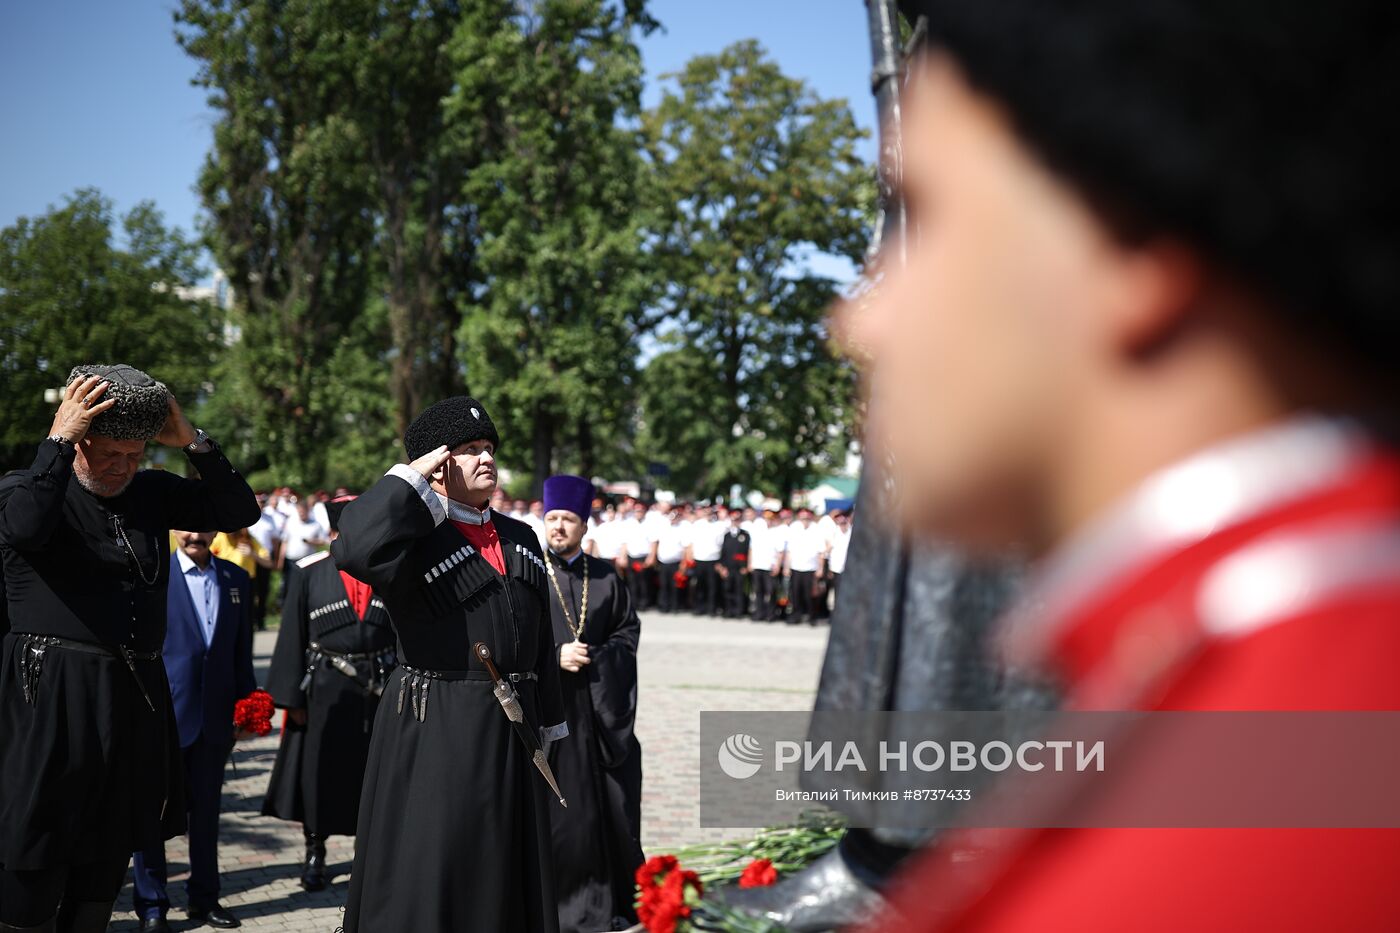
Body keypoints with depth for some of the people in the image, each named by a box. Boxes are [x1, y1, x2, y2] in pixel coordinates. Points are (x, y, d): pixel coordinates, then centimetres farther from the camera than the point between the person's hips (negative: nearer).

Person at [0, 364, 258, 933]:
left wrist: (191, 442, -5)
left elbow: (239, 512, 4)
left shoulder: (152, 492, 10)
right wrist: (57, 438, -21)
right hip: (51, 695, -5)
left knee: (109, 851, 13)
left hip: (136, 694, 5)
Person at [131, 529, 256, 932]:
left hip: (216, 715, 4)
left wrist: (246, 702, 6)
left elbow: (242, 649, 10)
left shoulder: (237, 579, 7)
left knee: (206, 809, 13)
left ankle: (203, 896, 25)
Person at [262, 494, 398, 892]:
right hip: (324, 690, -1)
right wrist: (292, 696, -5)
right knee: (318, 770, 8)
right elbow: (292, 636, -1)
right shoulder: (310, 573, 0)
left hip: (378, 686, 1)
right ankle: (314, 852, 24)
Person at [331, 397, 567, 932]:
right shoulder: (414, 537, -7)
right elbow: (355, 550, -31)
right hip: (433, 730, -6)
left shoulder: (521, 540, 13)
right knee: (429, 874, 0)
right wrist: (409, 479, -18)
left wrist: (547, 726, 17)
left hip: (512, 728, 6)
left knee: (510, 874, 13)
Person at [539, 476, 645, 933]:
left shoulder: (605, 577, 10)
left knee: (612, 805, 4)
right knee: (557, 806, -4)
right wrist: (555, 656, -15)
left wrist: (597, 657, -5)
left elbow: (629, 630, 12)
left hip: (600, 706, 3)